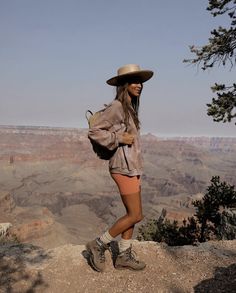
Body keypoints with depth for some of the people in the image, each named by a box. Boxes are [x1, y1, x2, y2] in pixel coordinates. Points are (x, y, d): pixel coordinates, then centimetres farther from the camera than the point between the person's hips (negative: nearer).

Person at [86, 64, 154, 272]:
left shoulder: (130, 108, 13)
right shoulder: (116, 107, -13)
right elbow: (94, 132, -17)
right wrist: (119, 139, -18)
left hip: (133, 166, 9)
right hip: (124, 167, -9)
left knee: (133, 214, 12)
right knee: (136, 215, -4)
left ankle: (124, 256, 24)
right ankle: (99, 245, 10)